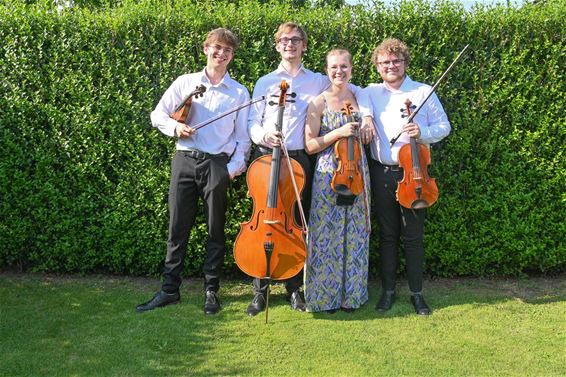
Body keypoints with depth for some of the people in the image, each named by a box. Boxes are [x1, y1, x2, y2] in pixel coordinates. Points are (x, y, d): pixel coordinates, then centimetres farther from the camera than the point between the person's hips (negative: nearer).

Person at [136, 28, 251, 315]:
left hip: (217, 165, -1)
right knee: (178, 227, 4)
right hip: (184, 161, 1)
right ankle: (169, 289, 15)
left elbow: (243, 137, 7)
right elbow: (158, 114, 12)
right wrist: (174, 127, -8)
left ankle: (211, 291, 18)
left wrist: (235, 167, -5)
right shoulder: (185, 82, 9)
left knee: (216, 230, 6)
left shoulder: (240, 93, 7)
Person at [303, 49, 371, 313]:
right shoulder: (319, 103, -2)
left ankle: (351, 294, 21)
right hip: (328, 173, -4)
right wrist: (338, 133, -16)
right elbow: (310, 146, -6)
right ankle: (327, 295, 14)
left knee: (355, 234, 8)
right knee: (328, 234, 0)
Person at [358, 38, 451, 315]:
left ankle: (416, 292, 17)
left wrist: (423, 133, -15)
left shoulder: (424, 92, 3)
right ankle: (388, 290, 21)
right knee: (387, 235, 9)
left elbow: (443, 126, 4)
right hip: (382, 173, 2)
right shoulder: (372, 93, 9)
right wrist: (365, 116, -18)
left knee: (413, 236, 4)